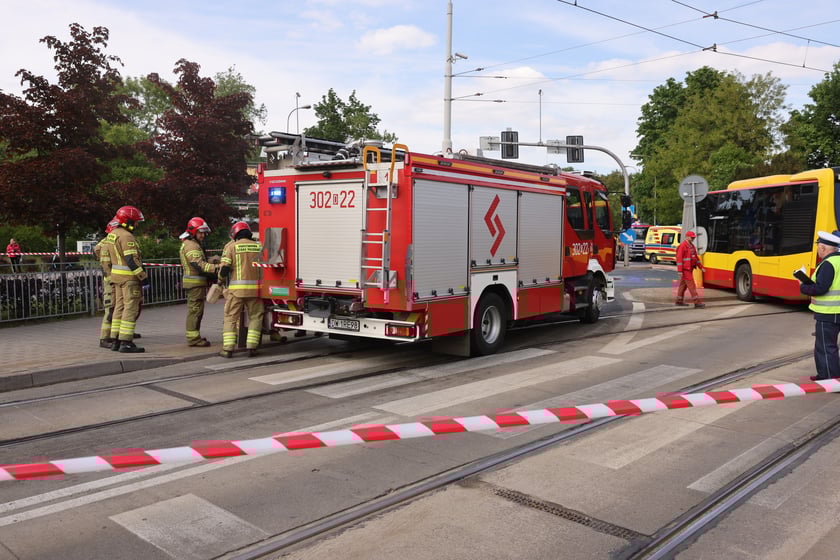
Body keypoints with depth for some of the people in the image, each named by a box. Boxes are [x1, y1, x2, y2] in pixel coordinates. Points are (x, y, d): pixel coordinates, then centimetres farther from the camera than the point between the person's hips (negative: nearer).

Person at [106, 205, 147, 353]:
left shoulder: (112, 234, 15)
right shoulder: (126, 236, -15)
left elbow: (111, 257, 20)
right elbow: (132, 260, -21)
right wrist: (143, 276, -17)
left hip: (116, 275, 10)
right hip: (129, 277, -10)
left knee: (119, 307, 14)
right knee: (130, 309, -7)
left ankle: (116, 341, 18)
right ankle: (126, 342, -9)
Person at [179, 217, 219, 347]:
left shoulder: (194, 244, 20)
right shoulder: (191, 246, -15)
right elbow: (199, 265, -28)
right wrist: (215, 268, -39)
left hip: (196, 283, 11)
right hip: (195, 283, -11)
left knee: (195, 310, 16)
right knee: (195, 310, -8)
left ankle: (194, 337, 23)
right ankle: (193, 338, -6)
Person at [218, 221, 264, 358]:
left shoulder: (231, 246, 0)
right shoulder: (258, 246, 8)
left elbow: (225, 268, -5)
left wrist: (221, 280, 14)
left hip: (236, 289, -2)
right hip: (255, 288, 2)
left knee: (230, 318, 7)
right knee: (255, 317, 12)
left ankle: (227, 349, 5)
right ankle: (251, 347, 6)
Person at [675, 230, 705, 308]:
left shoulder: (692, 246, 15)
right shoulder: (682, 246, -14)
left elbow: (696, 257, 22)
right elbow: (679, 258, -19)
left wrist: (700, 267, 20)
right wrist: (680, 271, -24)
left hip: (690, 269, 9)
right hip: (685, 269, -9)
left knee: (683, 284, 14)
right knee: (691, 285, -10)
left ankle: (679, 301, 21)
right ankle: (697, 302, -10)